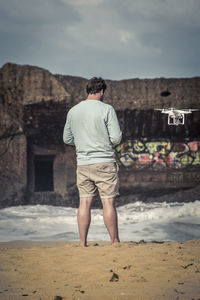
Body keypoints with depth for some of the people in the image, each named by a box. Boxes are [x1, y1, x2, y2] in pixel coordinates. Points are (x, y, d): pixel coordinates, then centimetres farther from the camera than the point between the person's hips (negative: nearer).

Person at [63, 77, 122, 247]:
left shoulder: (73, 111, 7)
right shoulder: (107, 109, -8)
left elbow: (67, 139, 15)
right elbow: (116, 138, -10)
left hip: (82, 163, 4)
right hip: (104, 162, -4)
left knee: (85, 202, 5)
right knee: (108, 202, 0)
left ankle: (83, 244, 5)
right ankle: (115, 242, 5)